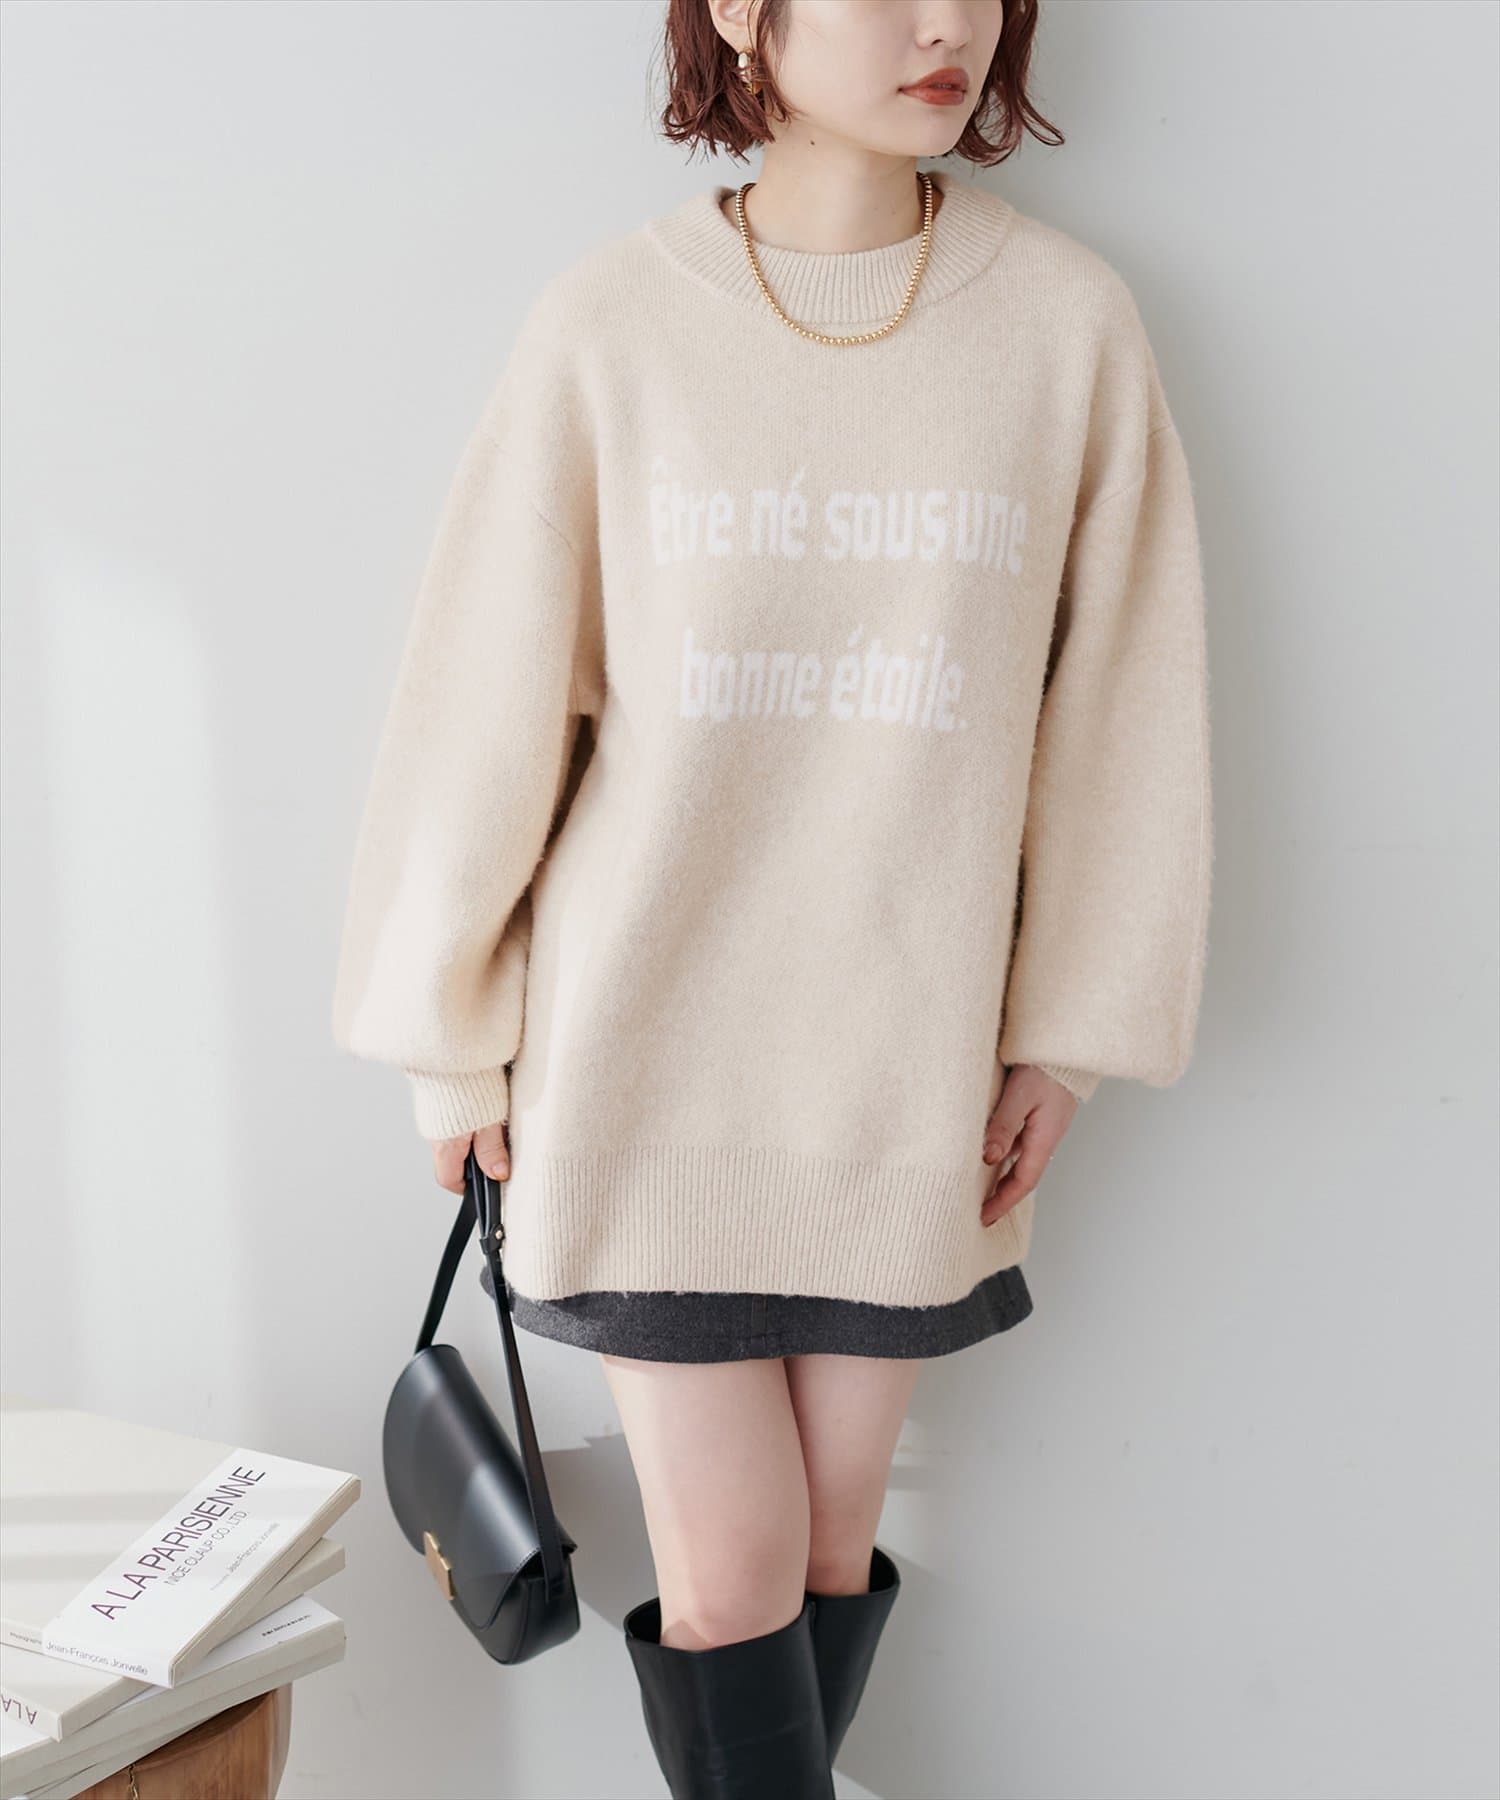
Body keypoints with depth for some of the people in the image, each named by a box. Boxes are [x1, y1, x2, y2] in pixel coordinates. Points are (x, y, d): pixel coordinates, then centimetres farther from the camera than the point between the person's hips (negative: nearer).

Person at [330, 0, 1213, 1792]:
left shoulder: (1069, 320, -3)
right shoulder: (611, 328, -7)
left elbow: (1117, 697, 3)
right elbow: (487, 699, -1)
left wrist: (1068, 1029, 5)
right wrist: (455, 1037, 4)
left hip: (909, 1058, 2)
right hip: (647, 1047, -1)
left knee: (831, 1542, 13)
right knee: (727, 1573, 3)